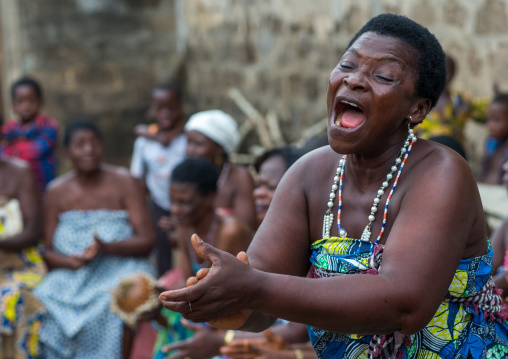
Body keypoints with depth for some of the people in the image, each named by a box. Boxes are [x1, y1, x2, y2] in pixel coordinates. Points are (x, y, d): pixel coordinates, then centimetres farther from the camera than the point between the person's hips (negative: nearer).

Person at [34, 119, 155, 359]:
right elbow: (48, 251, 9)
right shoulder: (56, 192, 10)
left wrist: (106, 247, -20)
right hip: (70, 275, 2)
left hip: (118, 269, -2)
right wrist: (68, 261, -14)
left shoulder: (123, 183, 3)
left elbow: (146, 241, -3)